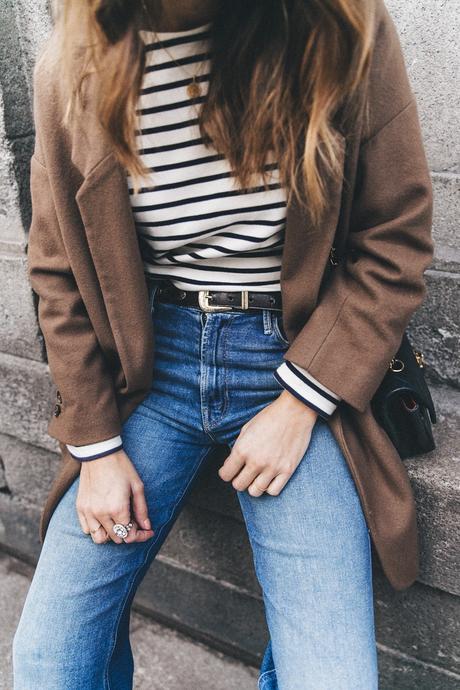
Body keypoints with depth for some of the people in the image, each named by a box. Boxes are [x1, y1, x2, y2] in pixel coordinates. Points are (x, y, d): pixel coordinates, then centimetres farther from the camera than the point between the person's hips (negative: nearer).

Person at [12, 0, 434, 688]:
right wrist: (95, 446, 0)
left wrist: (299, 404, -12)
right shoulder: (73, 65, -4)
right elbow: (61, 275, 3)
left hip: (298, 359, -1)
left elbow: (395, 245, -5)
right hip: (148, 364, 2)